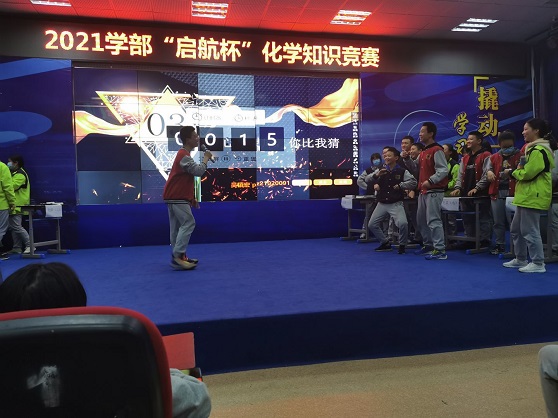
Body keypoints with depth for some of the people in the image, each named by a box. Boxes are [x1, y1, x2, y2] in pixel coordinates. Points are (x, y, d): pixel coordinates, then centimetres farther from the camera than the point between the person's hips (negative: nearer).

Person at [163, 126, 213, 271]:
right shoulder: (183, 156, -15)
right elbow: (199, 171, -26)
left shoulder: (183, 154, 18)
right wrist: (206, 158, -9)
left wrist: (191, 197, 17)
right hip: (177, 198, -10)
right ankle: (177, 256, -14)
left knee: (177, 227, 10)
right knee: (188, 223, -12)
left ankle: (178, 256, 14)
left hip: (174, 196, 10)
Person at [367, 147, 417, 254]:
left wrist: (400, 185, -13)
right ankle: (385, 243, 23)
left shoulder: (402, 171, 0)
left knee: (402, 224, -24)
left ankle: (402, 245, 3)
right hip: (382, 204, 4)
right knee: (372, 225, 3)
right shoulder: (381, 171, 8)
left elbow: (413, 183, -8)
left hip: (396, 204, -4)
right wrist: (376, 175, -16)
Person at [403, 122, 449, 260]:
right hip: (423, 191, 10)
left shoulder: (437, 150, -11)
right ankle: (428, 245, 28)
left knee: (433, 220, -12)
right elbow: (416, 170, 18)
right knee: (421, 220, 16)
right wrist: (407, 159, 5)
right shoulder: (423, 152, 17)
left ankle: (440, 250, -8)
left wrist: (430, 181, -30)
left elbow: (443, 170, -20)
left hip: (434, 191, -10)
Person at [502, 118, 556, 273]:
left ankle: (538, 263, 3)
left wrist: (511, 172, -5)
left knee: (530, 231, -6)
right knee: (516, 229, 16)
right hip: (527, 195, 11)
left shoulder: (538, 151, -16)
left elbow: (528, 173, -22)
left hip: (533, 196, -11)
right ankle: (520, 259, 26)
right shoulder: (536, 148, 19)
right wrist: (519, 169, 2)